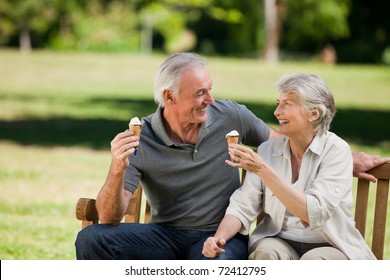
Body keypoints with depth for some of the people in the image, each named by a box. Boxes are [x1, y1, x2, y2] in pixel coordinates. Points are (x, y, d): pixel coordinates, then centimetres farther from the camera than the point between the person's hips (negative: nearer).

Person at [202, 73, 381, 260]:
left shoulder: (335, 150, -11)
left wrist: (263, 170, -29)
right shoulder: (268, 150, 3)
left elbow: (314, 212, -24)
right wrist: (219, 238, -23)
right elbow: (243, 206, -2)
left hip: (330, 247, -3)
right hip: (281, 242, 3)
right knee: (266, 252, -30)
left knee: (313, 261, -35)